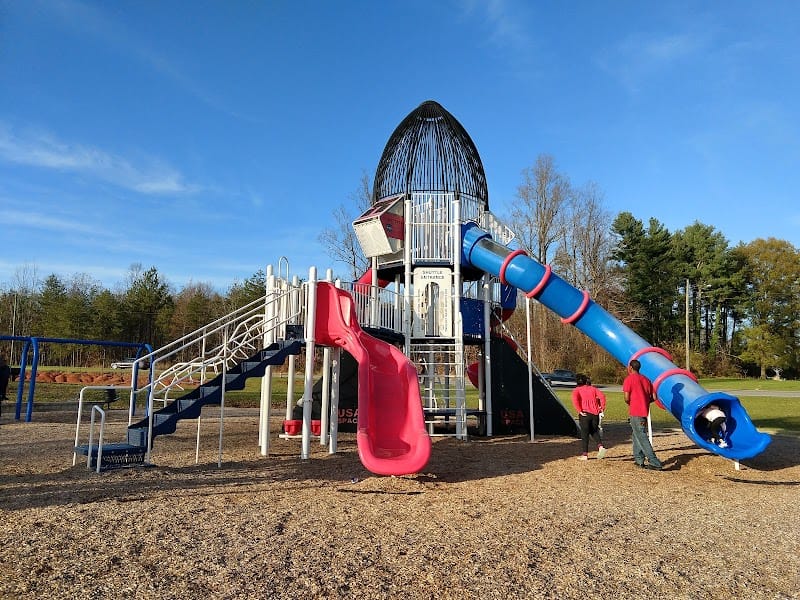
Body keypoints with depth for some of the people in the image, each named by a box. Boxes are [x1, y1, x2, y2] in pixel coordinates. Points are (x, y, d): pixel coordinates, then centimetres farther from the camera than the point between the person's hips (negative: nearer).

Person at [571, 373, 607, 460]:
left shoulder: (577, 390, 4)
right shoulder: (593, 388, 15)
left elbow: (575, 399, -17)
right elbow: (602, 396, -1)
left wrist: (579, 411, -14)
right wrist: (602, 408, 1)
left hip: (585, 414, -4)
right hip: (595, 414, 4)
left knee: (584, 434, 5)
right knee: (594, 431, 22)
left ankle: (585, 454, 7)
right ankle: (601, 446, 2)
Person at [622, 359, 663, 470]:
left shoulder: (629, 379, -9)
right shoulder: (646, 379, 12)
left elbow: (627, 398, -13)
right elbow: (652, 398, 9)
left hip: (635, 413, -8)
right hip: (645, 412, 8)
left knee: (642, 438, -8)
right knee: (636, 435, 20)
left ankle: (655, 463, -13)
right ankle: (639, 460, 20)